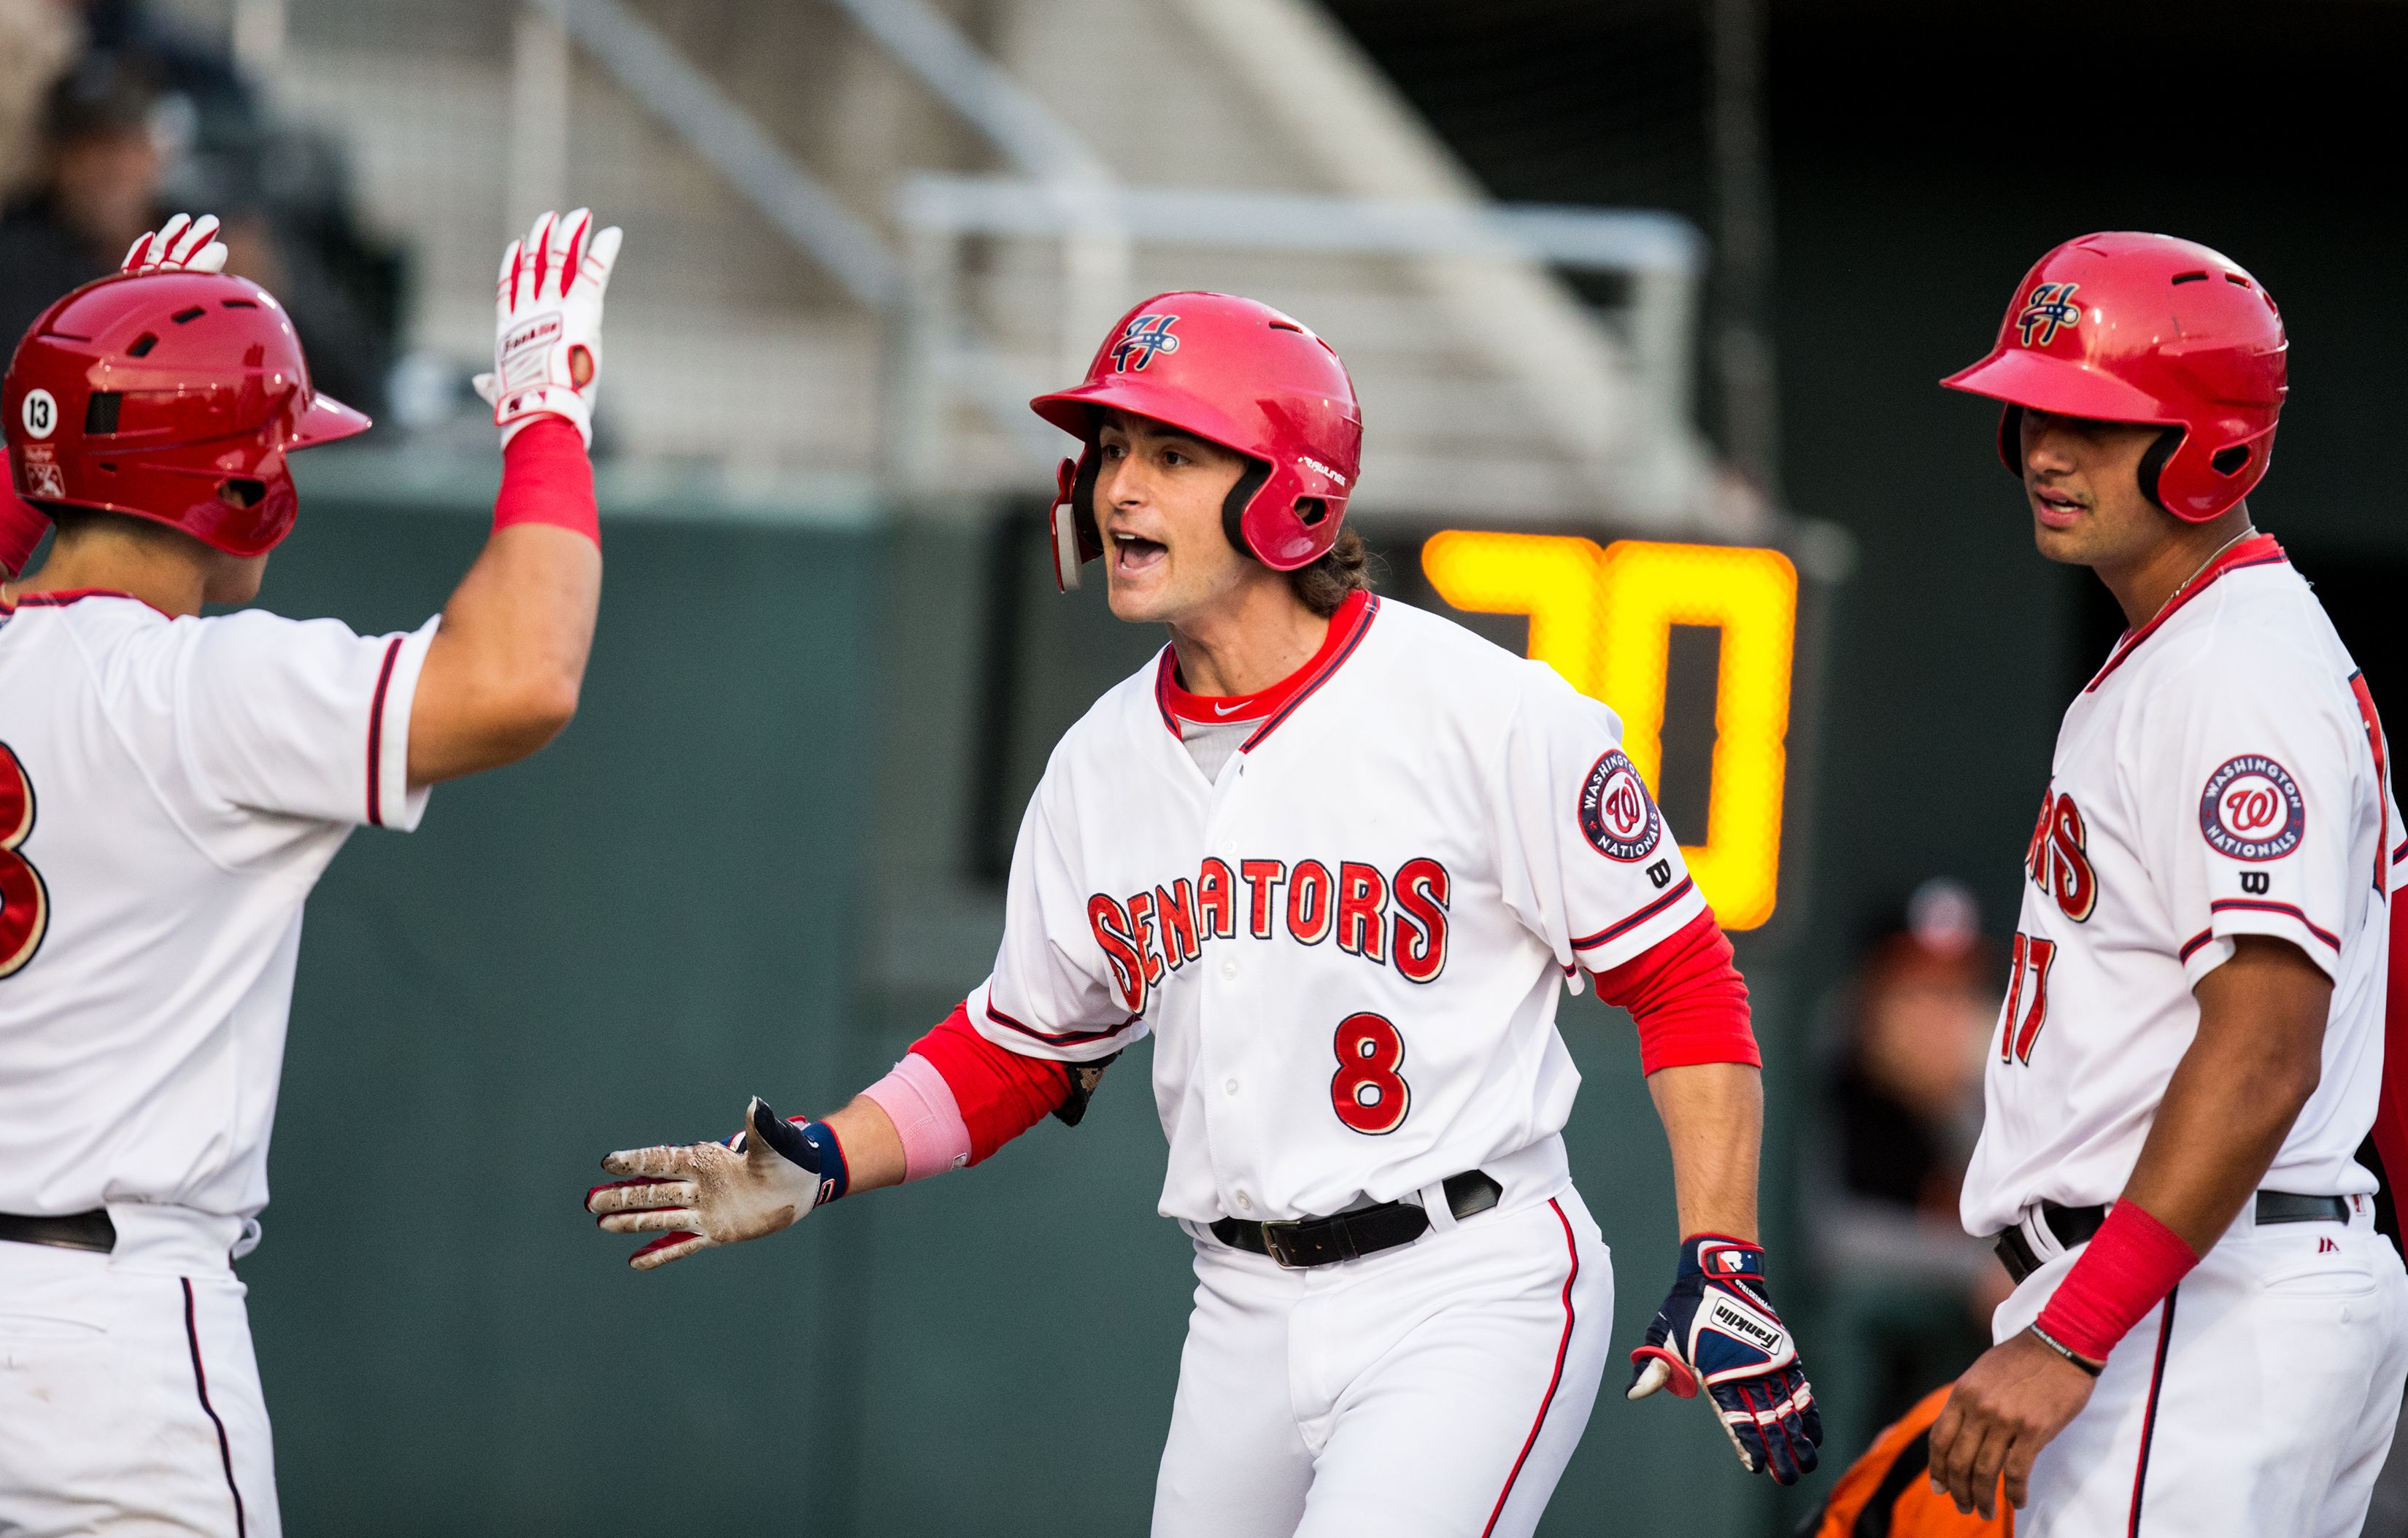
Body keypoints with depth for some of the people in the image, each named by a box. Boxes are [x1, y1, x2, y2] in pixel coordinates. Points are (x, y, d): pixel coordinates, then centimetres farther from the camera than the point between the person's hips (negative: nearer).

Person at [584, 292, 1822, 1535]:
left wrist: (1721, 1265, -11)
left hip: (1467, 1299, -6)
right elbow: (1021, 1047, 20)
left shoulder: (1486, 711, -9)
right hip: (1245, 1315, 6)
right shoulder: (1100, 767, 8)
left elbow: (1679, 978, -5)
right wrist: (820, 1165, 5)